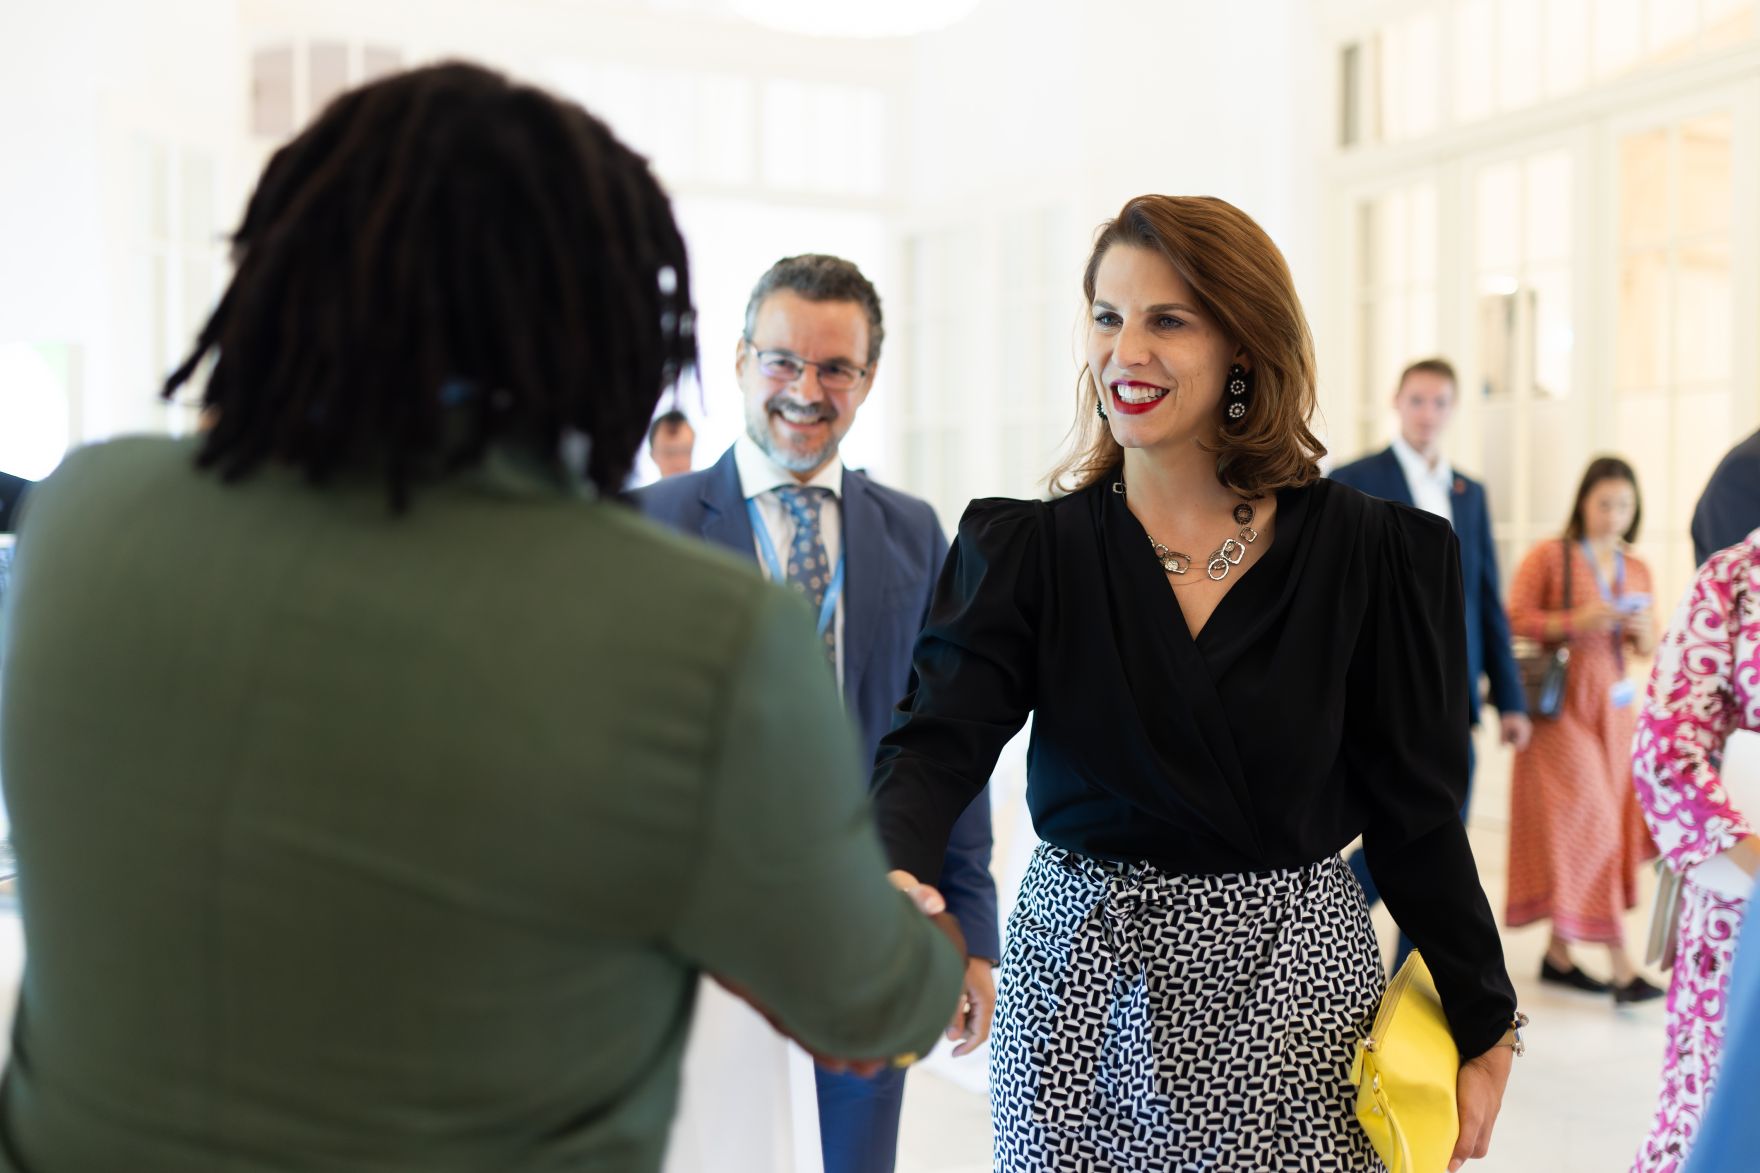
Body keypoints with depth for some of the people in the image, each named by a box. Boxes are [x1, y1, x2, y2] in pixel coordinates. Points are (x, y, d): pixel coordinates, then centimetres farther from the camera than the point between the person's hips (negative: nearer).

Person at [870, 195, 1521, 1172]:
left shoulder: (1366, 552, -5)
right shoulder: (1026, 549, -4)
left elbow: (1415, 812, 0)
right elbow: (935, 747, -17)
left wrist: (1482, 1029, 2)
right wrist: (888, 880, -37)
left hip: (1294, 978, 0)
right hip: (1081, 981, 1)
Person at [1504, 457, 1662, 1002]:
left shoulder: (1636, 570, 13)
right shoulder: (1549, 557, -4)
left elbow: (1646, 646, 17)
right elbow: (1513, 620, -9)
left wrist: (1643, 632, -5)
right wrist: (1574, 622, -21)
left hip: (1614, 706, 6)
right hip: (1561, 706, -6)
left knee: (1610, 826, 6)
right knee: (1587, 822, -9)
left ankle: (1559, 950, 18)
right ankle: (1621, 966, -6)